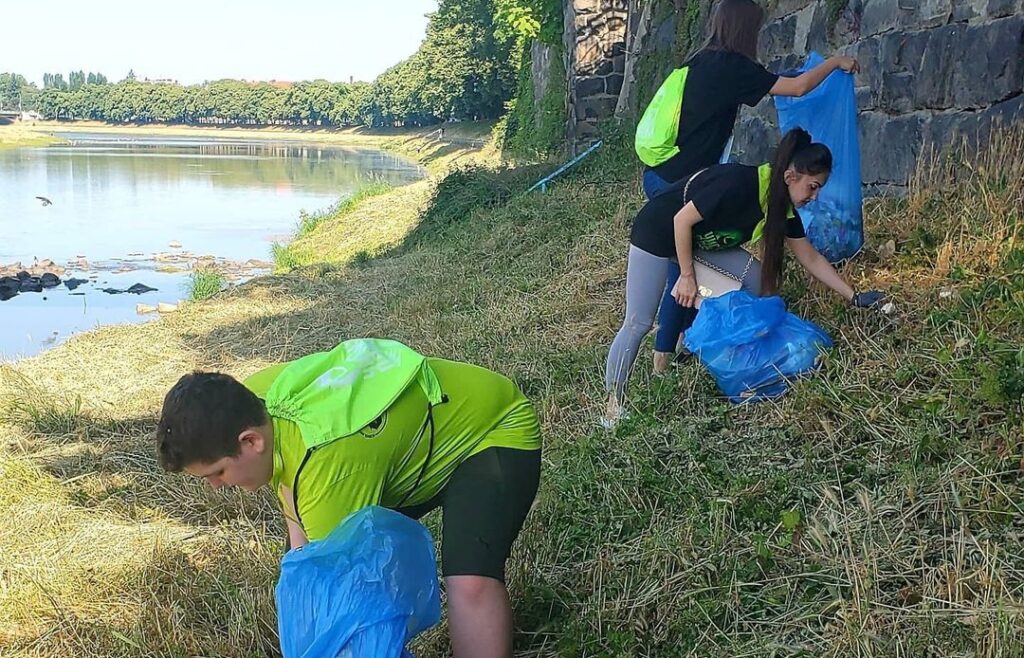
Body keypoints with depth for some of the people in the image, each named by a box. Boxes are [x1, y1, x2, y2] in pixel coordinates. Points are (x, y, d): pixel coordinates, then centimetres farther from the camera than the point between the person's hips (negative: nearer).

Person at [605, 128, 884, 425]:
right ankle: (613, 404, -2)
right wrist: (687, 276, -18)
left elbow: (811, 258, 2)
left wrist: (853, 296, 1)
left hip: (700, 240, 8)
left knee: (758, 278, -5)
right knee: (638, 323, -12)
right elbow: (682, 220, -26)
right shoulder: (739, 184, -33)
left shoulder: (783, 207, -8)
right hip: (658, 231, -8)